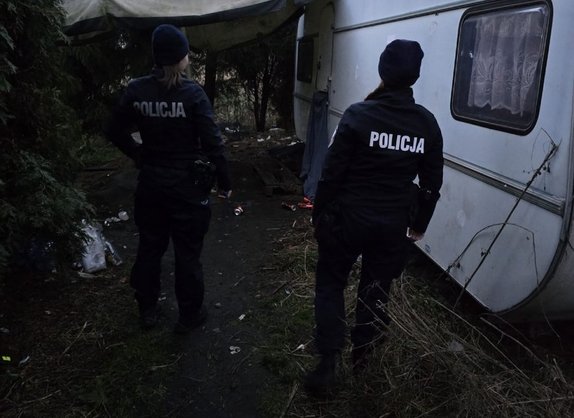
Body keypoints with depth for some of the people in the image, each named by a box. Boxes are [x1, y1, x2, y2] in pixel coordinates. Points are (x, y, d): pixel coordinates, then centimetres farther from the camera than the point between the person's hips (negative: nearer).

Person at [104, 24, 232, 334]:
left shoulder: (136, 90, -3)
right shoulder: (192, 93, -15)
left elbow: (114, 131, 6)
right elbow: (212, 142, -15)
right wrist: (225, 182, -6)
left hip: (151, 183, 4)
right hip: (187, 185, -4)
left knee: (150, 247, 18)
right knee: (187, 252, 9)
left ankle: (147, 310, 34)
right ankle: (189, 315, 23)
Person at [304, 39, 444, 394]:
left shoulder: (359, 115, -13)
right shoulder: (428, 123, -1)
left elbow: (332, 172, -12)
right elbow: (432, 183, 7)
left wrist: (320, 214, 0)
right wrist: (419, 223, 20)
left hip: (348, 218, -3)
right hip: (393, 225, 3)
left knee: (330, 284, 14)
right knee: (375, 289, 20)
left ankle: (329, 363, 10)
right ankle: (361, 352, 37)